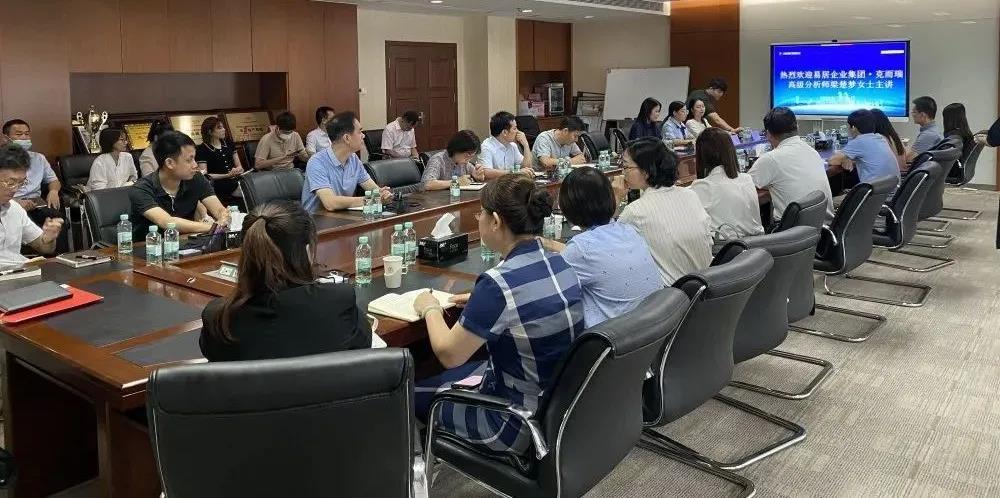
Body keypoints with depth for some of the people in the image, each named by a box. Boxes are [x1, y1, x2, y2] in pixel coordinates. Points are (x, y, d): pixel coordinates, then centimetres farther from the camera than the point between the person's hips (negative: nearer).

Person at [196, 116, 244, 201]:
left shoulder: (228, 144, 18)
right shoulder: (202, 150, 1)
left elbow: (239, 166, 20)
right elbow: (204, 176, -4)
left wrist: (238, 170, -6)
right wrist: (227, 175, -14)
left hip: (235, 180, 6)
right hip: (218, 184, -6)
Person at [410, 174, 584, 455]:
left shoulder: (499, 284, -29)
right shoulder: (560, 264, -5)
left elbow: (448, 354, -16)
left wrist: (430, 310, 0)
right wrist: (480, 303, 9)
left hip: (521, 424, -7)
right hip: (560, 405, 8)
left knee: (415, 394, 16)